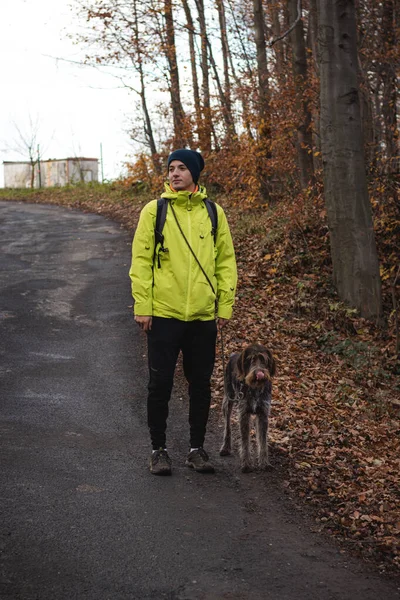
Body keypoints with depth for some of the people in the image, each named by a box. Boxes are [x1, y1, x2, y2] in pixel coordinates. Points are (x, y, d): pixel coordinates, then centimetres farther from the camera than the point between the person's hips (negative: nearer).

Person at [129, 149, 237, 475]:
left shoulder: (214, 213, 6)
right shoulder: (154, 210, 0)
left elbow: (226, 261, 8)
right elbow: (141, 260, -2)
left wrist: (225, 305, 2)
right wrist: (142, 306, -8)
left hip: (203, 315, 2)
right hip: (163, 314, -2)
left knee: (201, 384, 9)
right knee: (160, 383, 3)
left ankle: (197, 448, 22)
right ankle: (159, 449, 15)